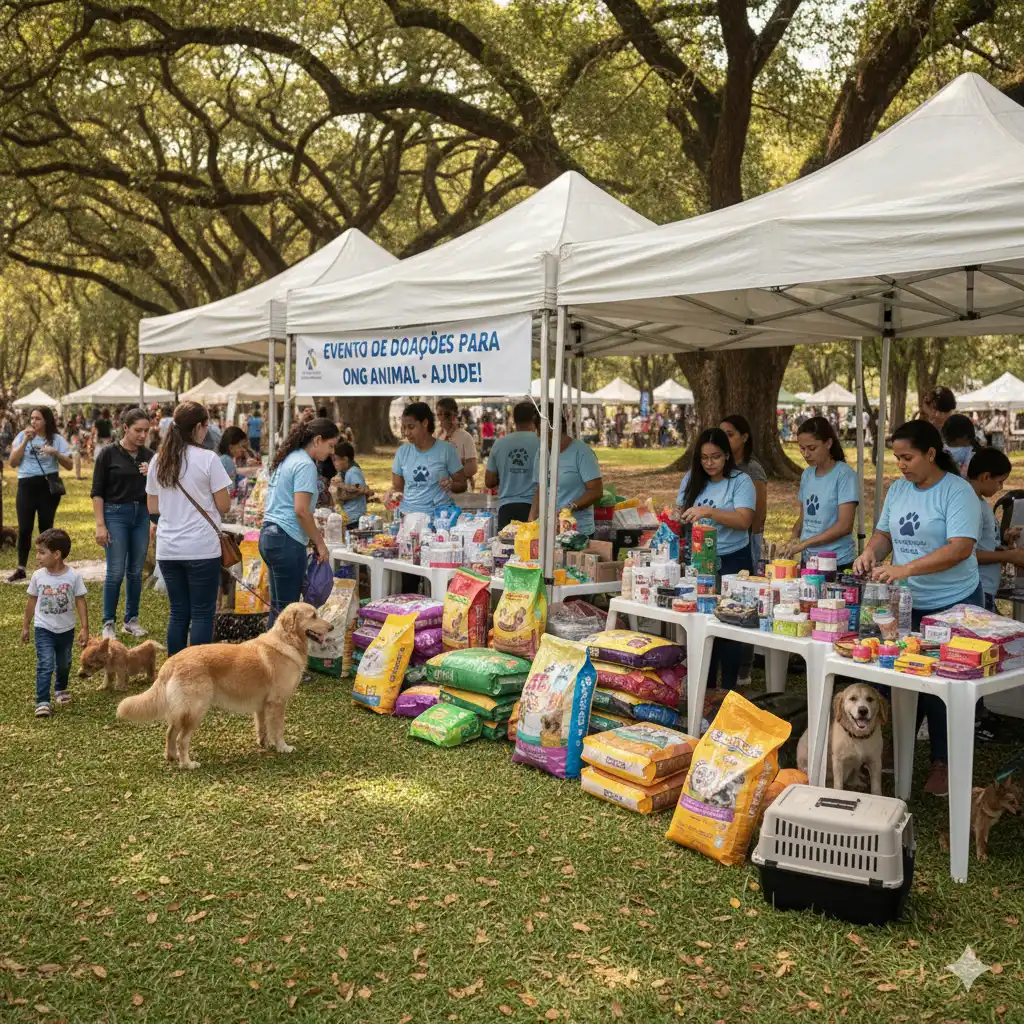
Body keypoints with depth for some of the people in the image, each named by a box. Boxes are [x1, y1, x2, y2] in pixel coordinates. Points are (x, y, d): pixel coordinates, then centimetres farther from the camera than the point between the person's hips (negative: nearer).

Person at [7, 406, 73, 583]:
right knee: (24, 528, -2)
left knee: (46, 528, 7)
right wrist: (26, 441, -9)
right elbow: (13, 462, -4)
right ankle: (21, 569, 8)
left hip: (48, 486, -1)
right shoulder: (23, 436, 3)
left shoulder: (56, 439, 1)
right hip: (26, 486, 1)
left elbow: (69, 465, -1)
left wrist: (56, 453, -18)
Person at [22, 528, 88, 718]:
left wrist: (84, 628, -12)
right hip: (44, 629, -1)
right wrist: (25, 626, 8)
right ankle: (42, 701, -11)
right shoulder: (38, 576, -9)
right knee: (45, 665, -14)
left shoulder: (73, 576, -14)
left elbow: (80, 602, -9)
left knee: (64, 664, 19)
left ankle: (61, 689, 44)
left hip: (66, 629, 1)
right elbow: (32, 602, 3)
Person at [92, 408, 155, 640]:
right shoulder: (109, 454, -6)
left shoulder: (149, 456, 4)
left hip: (141, 515, 4)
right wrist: (100, 525, -11)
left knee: (136, 571, 9)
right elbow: (97, 492, -6)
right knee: (116, 572, -5)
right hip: (115, 514, -4)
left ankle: (132, 620, 19)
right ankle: (109, 622, 7)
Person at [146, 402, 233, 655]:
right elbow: (223, 505, -7)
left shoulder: (158, 461, 7)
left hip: (168, 548, 5)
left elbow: (153, 508, 12)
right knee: (202, 613, 2)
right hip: (201, 548, -5)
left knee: (178, 613, 13)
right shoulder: (208, 459, -9)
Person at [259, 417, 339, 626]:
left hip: (269, 534, 10)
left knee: (278, 607, 13)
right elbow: (301, 510, -18)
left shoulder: (288, 458, 16)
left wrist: (315, 536, 21)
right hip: (287, 540, -10)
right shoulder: (306, 464, -12)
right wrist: (319, 543, -8)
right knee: (288, 609, -4)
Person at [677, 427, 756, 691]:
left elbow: (744, 520, -20)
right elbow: (681, 512, 11)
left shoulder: (741, 481, -8)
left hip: (732, 561, -4)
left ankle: (728, 688, 12)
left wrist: (707, 512, -30)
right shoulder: (692, 480, 7)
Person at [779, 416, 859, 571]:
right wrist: (793, 540, -5)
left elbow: (845, 526, -17)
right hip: (808, 560, 5)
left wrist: (804, 544, -21)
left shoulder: (844, 475, -11)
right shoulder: (807, 474, 7)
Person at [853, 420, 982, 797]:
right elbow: (884, 533, 12)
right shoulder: (897, 489, 5)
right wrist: (872, 552, -12)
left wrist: (906, 569, -33)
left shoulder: (957, 491, -16)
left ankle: (943, 762, 19)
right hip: (907, 603, 6)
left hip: (953, 605, -6)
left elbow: (961, 548, -25)